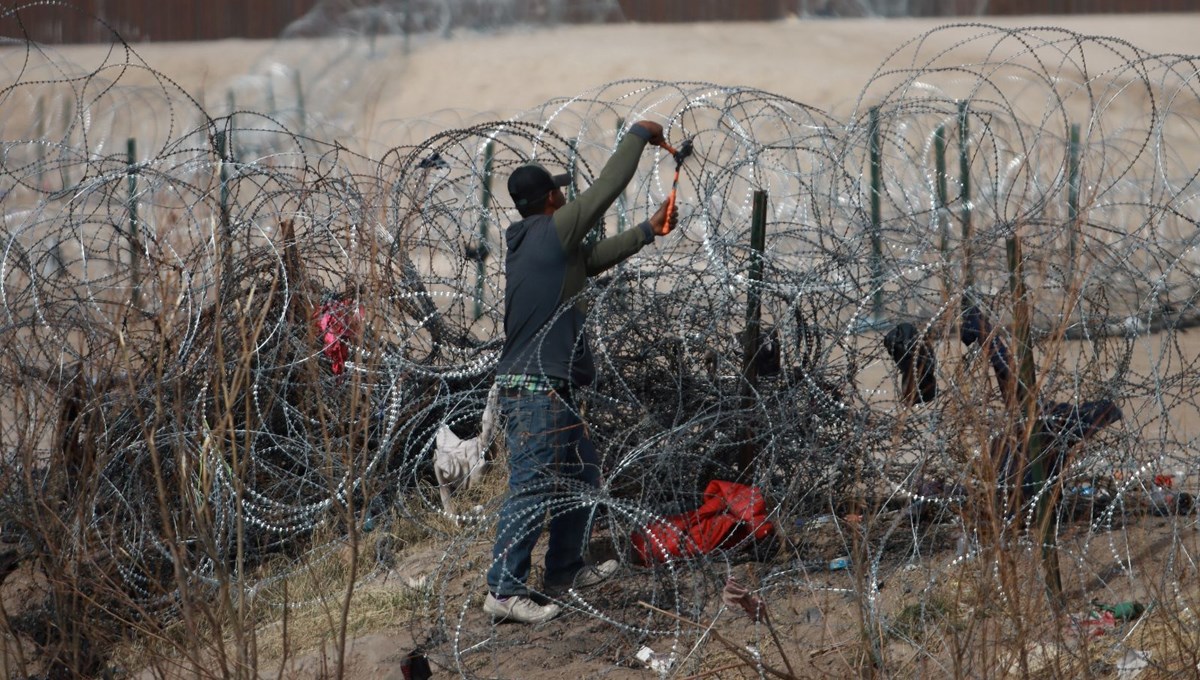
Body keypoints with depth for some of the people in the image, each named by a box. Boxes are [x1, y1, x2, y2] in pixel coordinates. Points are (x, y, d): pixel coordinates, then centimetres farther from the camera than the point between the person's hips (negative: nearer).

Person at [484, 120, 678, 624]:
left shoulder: (525, 244, 16)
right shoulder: (551, 232, -10)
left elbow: (595, 257, 28)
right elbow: (608, 187, -8)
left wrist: (648, 231, 33)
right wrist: (639, 135, 6)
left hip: (549, 390, 10)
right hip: (537, 388, -10)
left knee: (581, 475, 21)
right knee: (531, 488, -12)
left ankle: (564, 572, 27)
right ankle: (504, 590, -14)